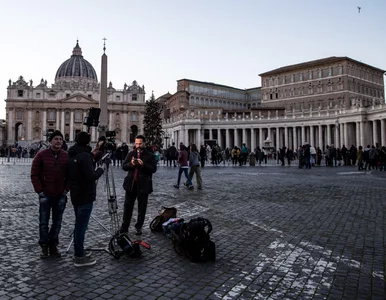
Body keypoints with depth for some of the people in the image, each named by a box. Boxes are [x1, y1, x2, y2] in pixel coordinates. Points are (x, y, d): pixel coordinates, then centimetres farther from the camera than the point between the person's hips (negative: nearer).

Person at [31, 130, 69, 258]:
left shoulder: (67, 156, 3)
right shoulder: (41, 155, -3)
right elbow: (34, 174, -2)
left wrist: (66, 189, 0)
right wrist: (40, 190, -7)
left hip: (60, 196, 2)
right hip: (45, 195, -2)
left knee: (57, 222, 9)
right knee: (44, 222, 5)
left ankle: (53, 245, 22)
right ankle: (44, 246, 18)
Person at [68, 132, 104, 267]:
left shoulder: (71, 156, 9)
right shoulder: (84, 156, -18)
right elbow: (91, 177, -22)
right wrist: (100, 170, -5)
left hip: (75, 194, 9)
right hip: (85, 196, -9)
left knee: (79, 224, 17)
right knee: (82, 225, -4)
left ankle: (79, 252, 26)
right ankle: (79, 257, 3)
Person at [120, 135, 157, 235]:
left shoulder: (150, 155, -1)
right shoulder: (131, 154, 9)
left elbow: (153, 169, -9)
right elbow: (124, 166, 4)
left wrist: (143, 164, -24)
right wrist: (131, 164, -16)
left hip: (143, 185, -3)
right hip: (131, 184, 3)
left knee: (142, 208, 7)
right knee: (127, 206, 9)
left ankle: (139, 227, 20)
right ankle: (125, 226, 21)